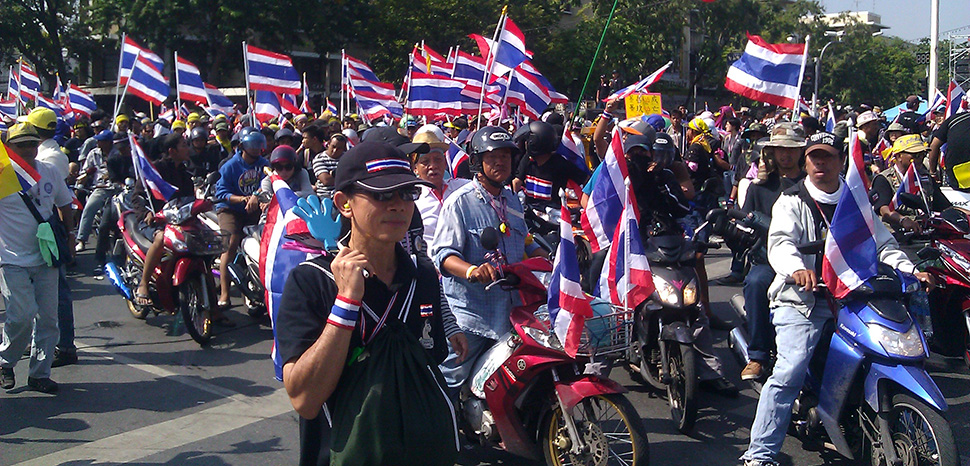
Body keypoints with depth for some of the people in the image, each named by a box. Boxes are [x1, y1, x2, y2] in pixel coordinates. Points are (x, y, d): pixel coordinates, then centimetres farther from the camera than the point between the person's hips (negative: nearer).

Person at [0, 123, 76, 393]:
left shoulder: (49, 173, 7)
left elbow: (65, 205, 21)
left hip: (46, 259, 5)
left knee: (48, 318, 4)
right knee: (22, 315, -14)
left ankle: (39, 373, 15)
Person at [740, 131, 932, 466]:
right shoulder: (792, 201, 5)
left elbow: (883, 244, 13)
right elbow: (780, 242, -13)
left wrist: (910, 271, -8)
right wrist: (797, 269, -36)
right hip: (801, 300, -4)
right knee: (790, 371, -22)